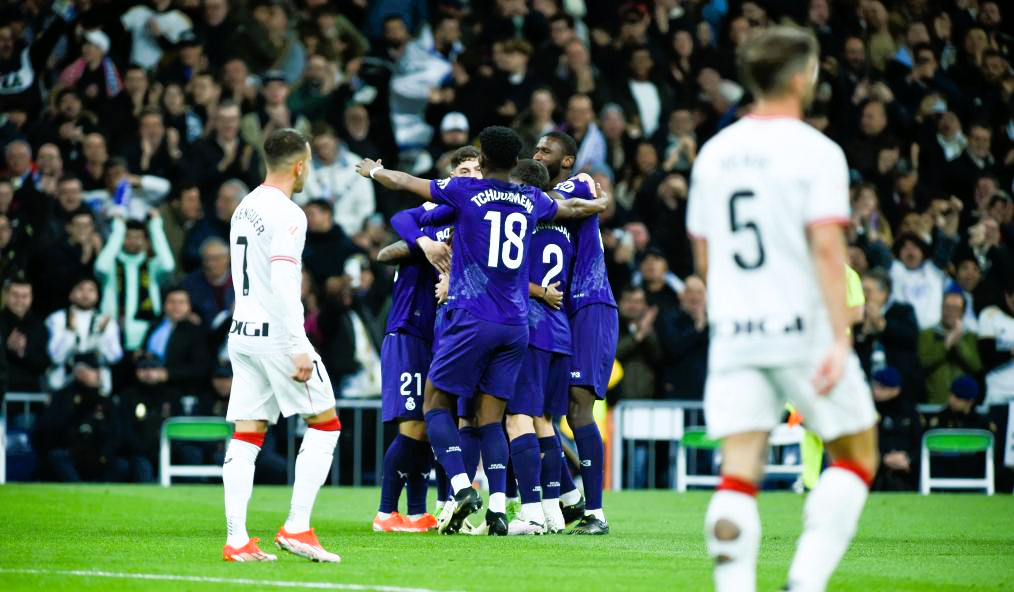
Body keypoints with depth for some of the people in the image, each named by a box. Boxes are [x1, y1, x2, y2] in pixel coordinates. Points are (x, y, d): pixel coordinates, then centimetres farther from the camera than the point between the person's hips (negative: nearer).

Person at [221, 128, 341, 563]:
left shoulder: (244, 209, 14)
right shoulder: (287, 214, -13)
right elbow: (283, 283, -21)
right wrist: (299, 348, -21)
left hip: (243, 332, 8)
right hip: (276, 333, -8)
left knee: (246, 437, 4)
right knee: (325, 424, 3)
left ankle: (236, 540, -1)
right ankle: (297, 527, -3)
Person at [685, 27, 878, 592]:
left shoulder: (714, 153, 11)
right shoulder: (816, 151, -7)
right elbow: (827, 248, -17)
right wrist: (840, 338, -20)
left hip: (733, 334, 5)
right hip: (805, 329, -5)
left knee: (738, 475, 0)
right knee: (856, 456, 10)